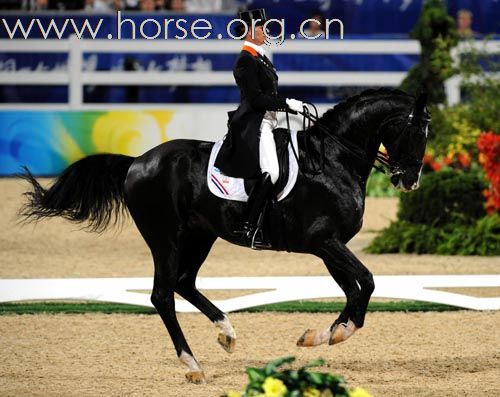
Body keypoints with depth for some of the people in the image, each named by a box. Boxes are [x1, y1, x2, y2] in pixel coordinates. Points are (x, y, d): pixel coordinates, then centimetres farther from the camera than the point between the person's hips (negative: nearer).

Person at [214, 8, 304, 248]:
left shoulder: (260, 58, 18)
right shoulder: (246, 61, -12)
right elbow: (255, 98, -19)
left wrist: (296, 108, 14)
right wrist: (287, 103, -18)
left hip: (267, 122, 11)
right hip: (253, 124, -11)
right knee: (271, 172, -24)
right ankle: (249, 229, -25)